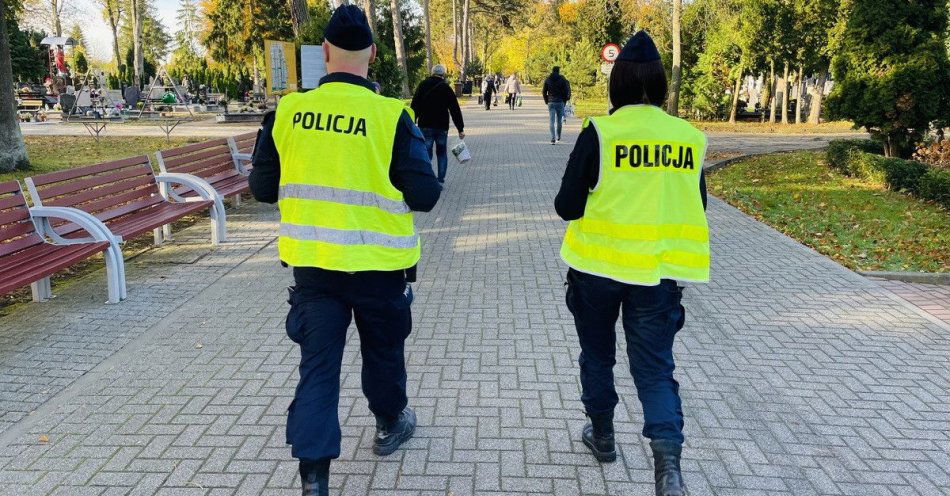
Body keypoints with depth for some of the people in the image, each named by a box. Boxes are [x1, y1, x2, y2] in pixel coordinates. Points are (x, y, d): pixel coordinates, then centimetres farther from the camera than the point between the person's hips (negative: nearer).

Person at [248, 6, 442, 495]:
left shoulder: (287, 111, -4)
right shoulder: (390, 115, -14)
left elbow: (263, 187, 5)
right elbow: (425, 195, -10)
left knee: (317, 363, 8)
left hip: (311, 260, 2)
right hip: (377, 263, -2)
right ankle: (390, 424, 45)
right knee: (382, 349, 21)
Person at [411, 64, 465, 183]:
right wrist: (460, 129, 3)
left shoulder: (423, 85, 2)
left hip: (425, 126, 0)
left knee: (426, 153, 2)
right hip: (442, 126, 0)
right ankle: (441, 178, 11)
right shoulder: (446, 88, 1)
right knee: (442, 152, 14)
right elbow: (455, 110, 0)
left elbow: (414, 106, -1)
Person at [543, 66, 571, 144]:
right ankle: (558, 138, 19)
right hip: (560, 102, -1)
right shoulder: (562, 79, -2)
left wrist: (546, 101, 13)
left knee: (552, 121, 0)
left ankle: (553, 139, -10)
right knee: (559, 121, 11)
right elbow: (566, 91, -4)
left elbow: (544, 92, 5)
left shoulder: (547, 80, 4)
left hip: (551, 103, 1)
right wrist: (565, 101, 7)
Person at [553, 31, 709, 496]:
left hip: (598, 266, -2)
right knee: (655, 367, 9)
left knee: (597, 354, 20)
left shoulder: (599, 132, -11)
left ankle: (602, 435, 35)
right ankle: (668, 457, -9)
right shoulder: (688, 137, 1)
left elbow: (566, 206, -8)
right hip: (658, 271, 2)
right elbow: (695, 208, 10)